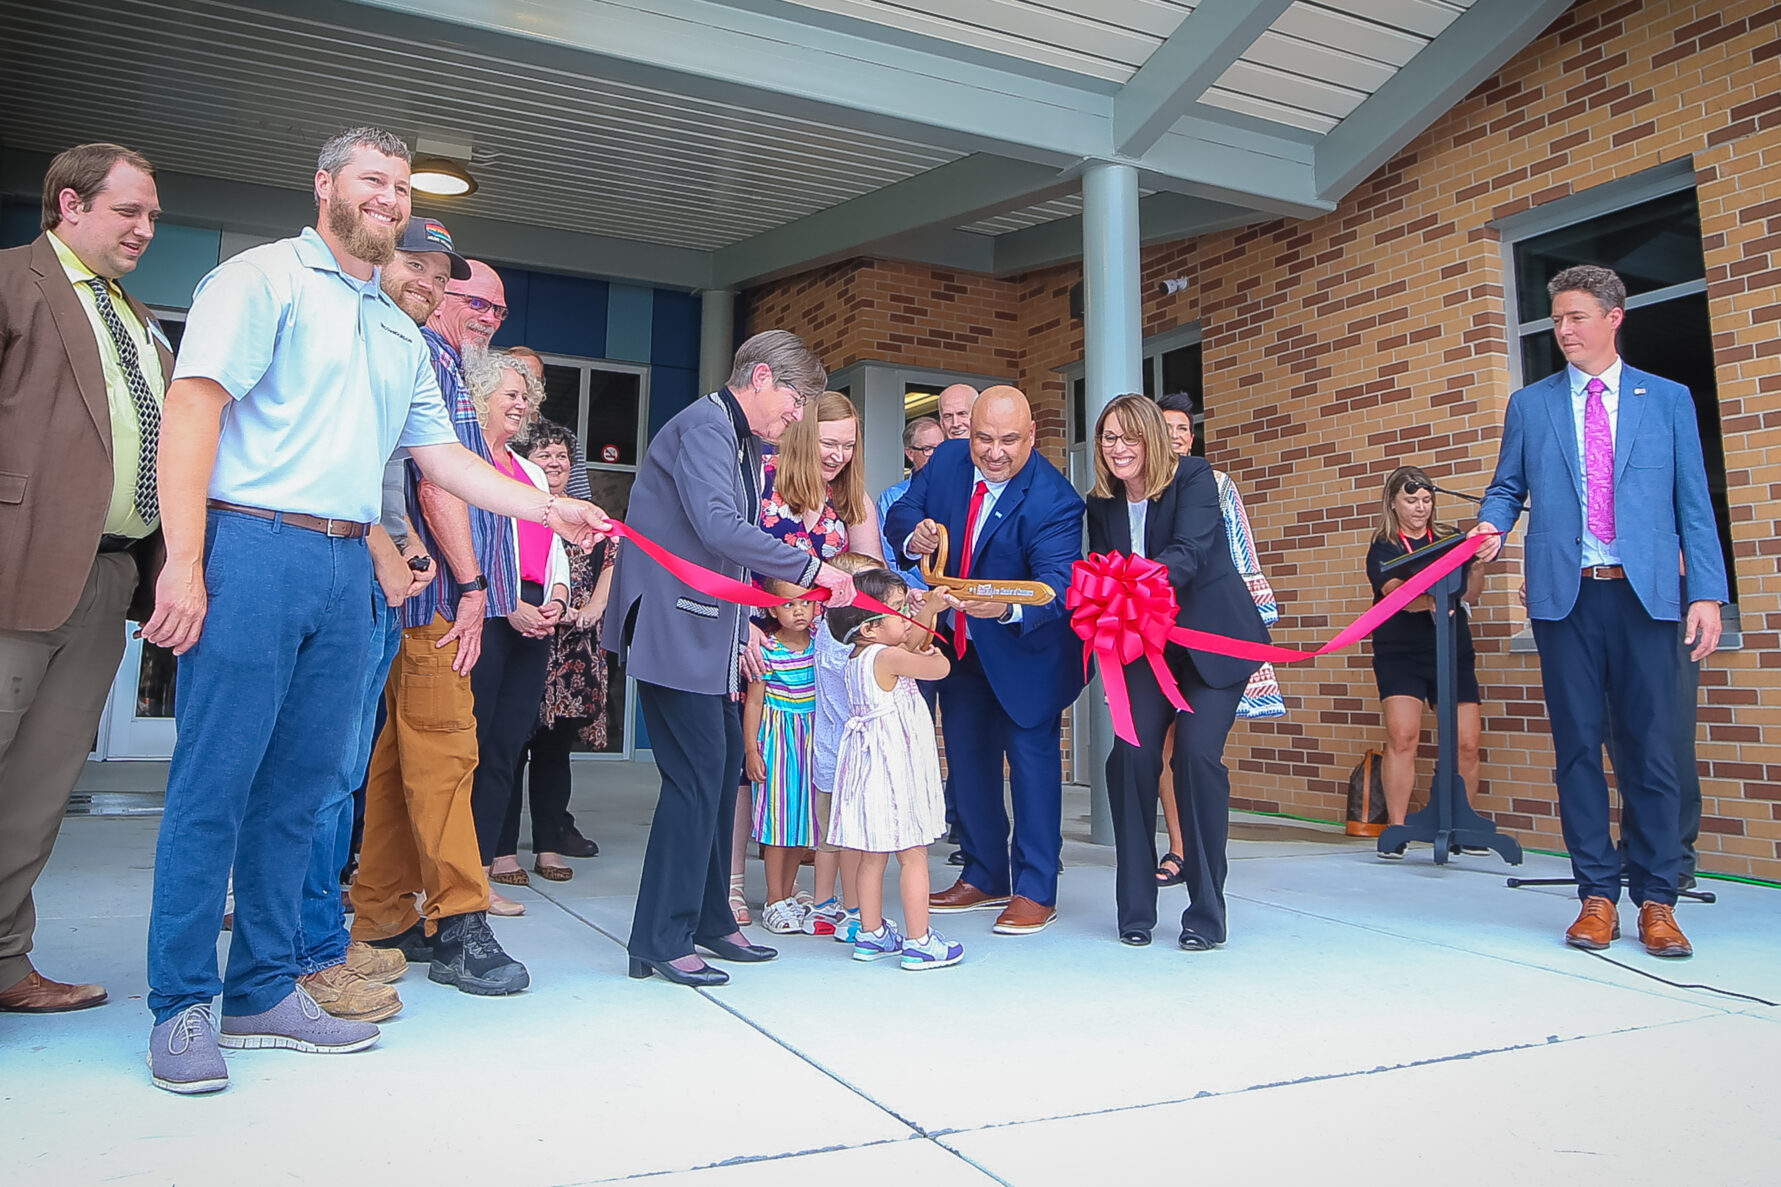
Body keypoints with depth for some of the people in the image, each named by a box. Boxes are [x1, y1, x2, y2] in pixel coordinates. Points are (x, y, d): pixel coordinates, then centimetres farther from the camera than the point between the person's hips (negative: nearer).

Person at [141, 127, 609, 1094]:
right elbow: (190, 409, -8)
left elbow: (439, 454, 23)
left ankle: (264, 990, 18)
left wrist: (543, 507, 12)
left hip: (345, 571, 6)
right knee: (213, 784, -3)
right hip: (250, 550, -6)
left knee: (301, 785, 8)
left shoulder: (401, 335, 22)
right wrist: (182, 562, -16)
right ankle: (182, 1006, 8)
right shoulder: (264, 279, 1)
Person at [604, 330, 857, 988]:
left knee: (722, 773, 12)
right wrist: (812, 570, -26)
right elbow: (718, 527, -27)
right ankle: (660, 942, 1)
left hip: (713, 633, 10)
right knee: (697, 778, -9)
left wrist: (746, 626, 13)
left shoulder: (746, 443, 20)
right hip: (676, 631, -10)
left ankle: (709, 920, 24)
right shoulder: (703, 428, -12)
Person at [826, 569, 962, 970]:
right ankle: (919, 942, 5)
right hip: (895, 770, -9)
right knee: (913, 856, 0)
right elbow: (940, 667, -8)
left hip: (871, 767, 9)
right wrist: (931, 653, 13)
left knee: (872, 855, 15)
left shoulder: (856, 659, 10)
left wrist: (929, 610, 22)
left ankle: (871, 934, 25)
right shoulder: (888, 657, -17)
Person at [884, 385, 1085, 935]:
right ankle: (983, 878, 32)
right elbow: (902, 512, 1)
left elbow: (1056, 583, -36)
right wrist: (913, 534, -24)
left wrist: (1007, 607, -57)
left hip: (1025, 647, -6)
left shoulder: (1052, 498, -27)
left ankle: (1035, 891, 13)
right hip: (960, 642, 6)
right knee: (966, 757, 15)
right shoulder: (946, 460, -9)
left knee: (1032, 754, -2)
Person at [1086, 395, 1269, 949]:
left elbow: (1189, 553, -25)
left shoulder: (1194, 477, -11)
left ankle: (1206, 913, -4)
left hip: (1214, 637, -4)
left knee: (1196, 752, -17)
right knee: (1129, 752, -13)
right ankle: (1135, 908, 0)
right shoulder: (1101, 504, 4)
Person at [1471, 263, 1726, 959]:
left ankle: (1656, 901, 10)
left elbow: (1693, 503, 6)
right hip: (1564, 594, 1)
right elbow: (1508, 486, 15)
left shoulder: (1668, 400, 10)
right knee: (1577, 746, 3)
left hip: (1645, 592, -1)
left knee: (1651, 747, 0)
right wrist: (1494, 524, -8)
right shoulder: (1530, 405, 13)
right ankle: (1597, 895, 11)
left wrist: (1706, 592, -2)